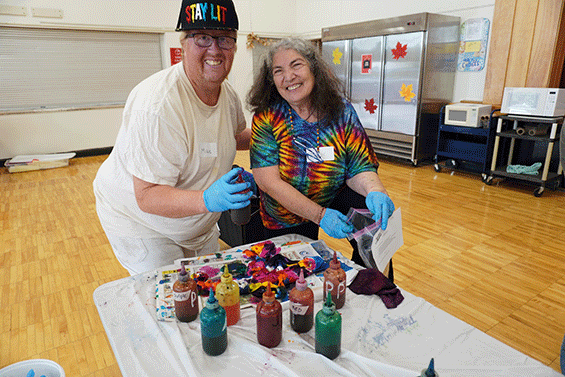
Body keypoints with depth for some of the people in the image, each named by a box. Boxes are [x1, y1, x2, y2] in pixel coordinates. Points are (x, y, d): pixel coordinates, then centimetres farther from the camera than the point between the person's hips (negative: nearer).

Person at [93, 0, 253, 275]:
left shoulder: (228, 94, -6)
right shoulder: (158, 106, -32)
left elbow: (234, 136, 17)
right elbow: (148, 196, -33)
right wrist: (207, 200, -47)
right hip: (140, 222, -7)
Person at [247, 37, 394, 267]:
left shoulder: (341, 111, -10)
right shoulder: (266, 117, -16)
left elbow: (359, 168, -11)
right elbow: (268, 180, -22)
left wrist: (375, 191, -36)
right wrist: (320, 215, -29)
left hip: (336, 201, 1)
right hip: (286, 221, 0)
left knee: (377, 217, -25)